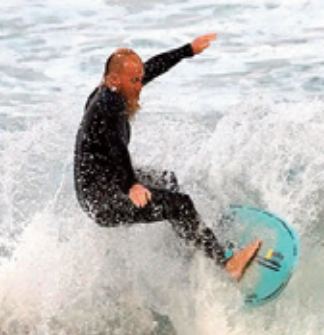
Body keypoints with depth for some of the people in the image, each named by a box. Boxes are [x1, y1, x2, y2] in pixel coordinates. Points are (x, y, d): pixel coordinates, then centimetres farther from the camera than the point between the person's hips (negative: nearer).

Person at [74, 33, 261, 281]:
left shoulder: (110, 93, 3)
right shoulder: (108, 104, -25)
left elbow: (153, 67, 16)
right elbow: (115, 145, -44)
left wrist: (189, 50, 24)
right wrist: (131, 185, -59)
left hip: (109, 183, 11)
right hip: (101, 201, -11)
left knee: (167, 181, 33)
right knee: (179, 205, -22)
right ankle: (227, 263, -23)